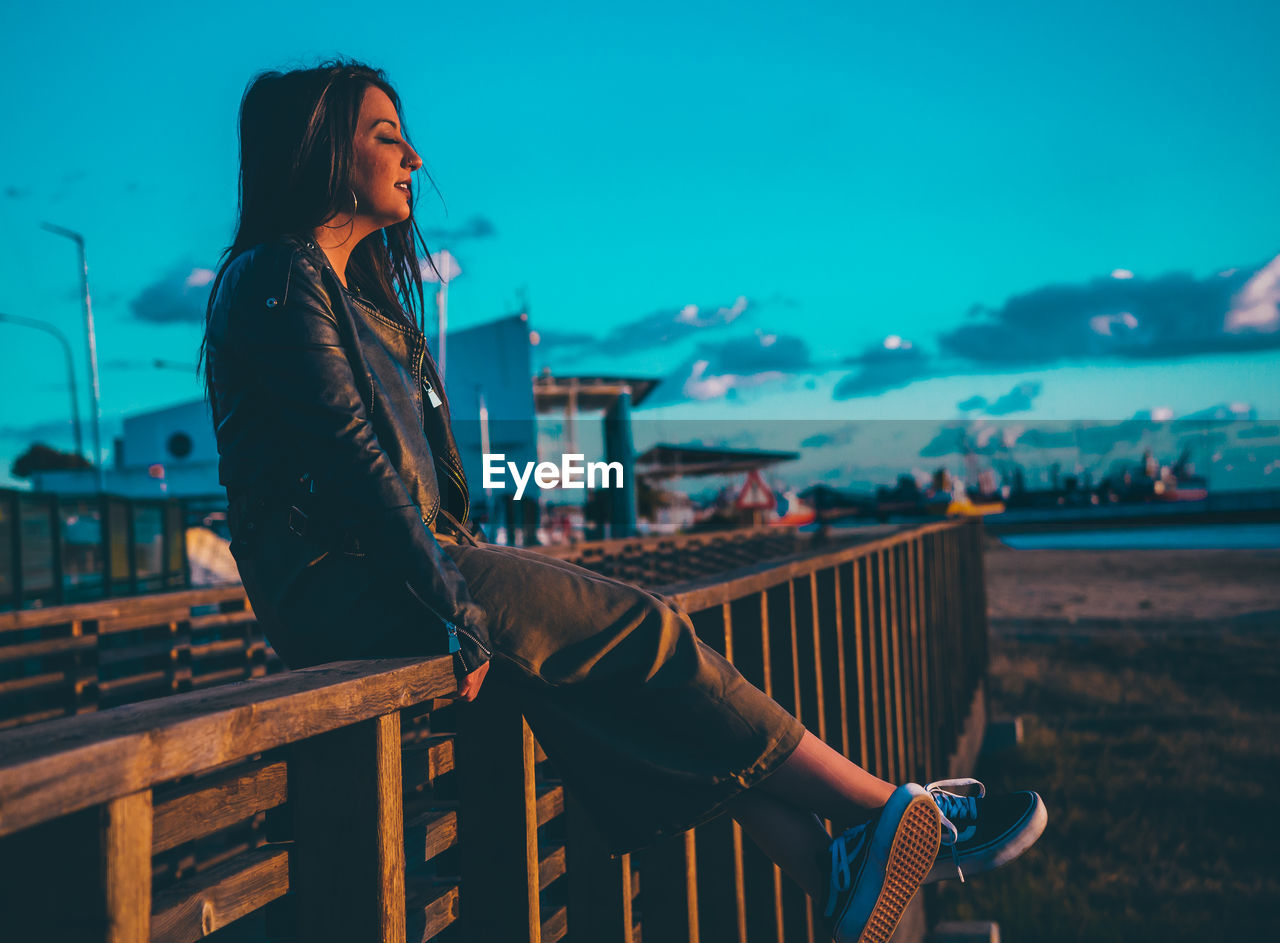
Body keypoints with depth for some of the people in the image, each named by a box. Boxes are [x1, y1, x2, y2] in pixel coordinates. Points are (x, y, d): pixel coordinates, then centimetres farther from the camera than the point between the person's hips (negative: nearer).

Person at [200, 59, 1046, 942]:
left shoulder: (355, 289, 23)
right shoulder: (278, 278, -7)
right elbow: (347, 453, -17)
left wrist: (458, 573, 11)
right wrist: (453, 605, -19)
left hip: (409, 562, 9)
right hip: (342, 583, -9)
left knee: (632, 637, -7)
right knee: (638, 634, -15)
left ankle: (833, 868, -14)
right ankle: (894, 810, -10)